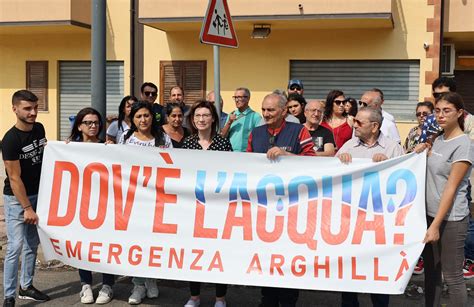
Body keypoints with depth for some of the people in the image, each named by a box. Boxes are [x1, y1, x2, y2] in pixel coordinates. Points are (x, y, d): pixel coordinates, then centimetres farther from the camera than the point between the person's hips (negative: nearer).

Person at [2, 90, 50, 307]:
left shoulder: (39, 128, 1)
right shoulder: (10, 140, -19)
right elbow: (14, 178, -18)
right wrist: (27, 207, -17)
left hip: (37, 194, 7)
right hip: (16, 198, -7)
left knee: (32, 244, 14)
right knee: (15, 246, -7)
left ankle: (26, 287, 27)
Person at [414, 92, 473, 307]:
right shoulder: (438, 140, 9)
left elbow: (451, 188, -17)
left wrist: (436, 225, -19)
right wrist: (420, 154, 3)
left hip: (450, 218, -7)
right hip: (430, 213, 8)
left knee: (452, 277, 1)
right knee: (431, 271, 15)